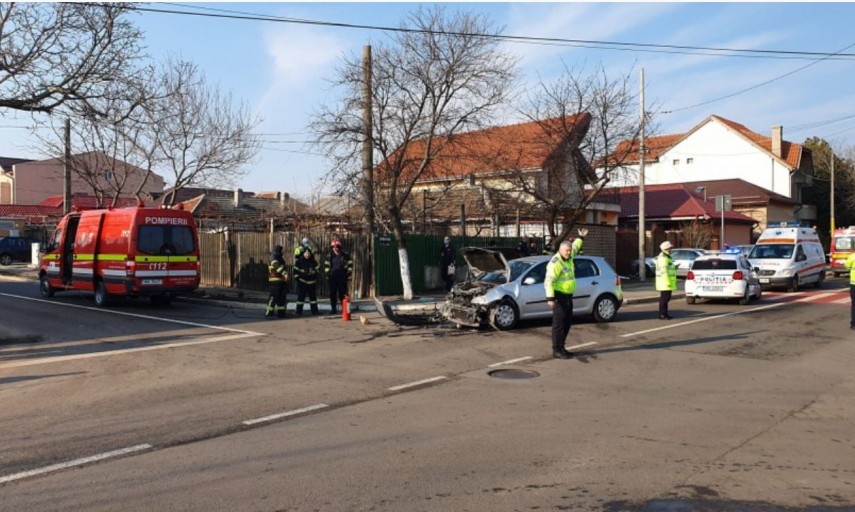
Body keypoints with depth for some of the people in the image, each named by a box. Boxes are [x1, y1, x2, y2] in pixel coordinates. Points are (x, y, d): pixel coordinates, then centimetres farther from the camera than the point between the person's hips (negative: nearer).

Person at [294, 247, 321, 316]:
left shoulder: (313, 262, 6)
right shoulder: (299, 261, -2)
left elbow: (316, 270, 11)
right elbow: (296, 270, -1)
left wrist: (315, 279, -2)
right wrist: (297, 278, -9)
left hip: (311, 282, 4)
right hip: (302, 282, -4)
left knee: (313, 296, 10)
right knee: (301, 297, -6)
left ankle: (314, 310, 17)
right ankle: (299, 311, -2)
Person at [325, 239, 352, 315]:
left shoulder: (345, 255, 0)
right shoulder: (329, 256, 7)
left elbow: (350, 264, 4)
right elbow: (326, 265, 16)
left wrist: (348, 274, -1)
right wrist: (328, 273, 5)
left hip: (342, 278, -3)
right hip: (332, 278, 3)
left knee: (342, 294, -2)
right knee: (333, 294, 5)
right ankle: (333, 309, 12)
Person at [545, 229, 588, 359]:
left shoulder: (568, 258, 9)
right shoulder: (555, 263, -19)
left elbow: (575, 248, 33)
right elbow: (549, 281, -27)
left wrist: (580, 237, 42)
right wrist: (550, 298, -35)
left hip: (568, 296, 9)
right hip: (559, 296, -9)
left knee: (567, 322, 12)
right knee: (559, 323, -7)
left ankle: (561, 347, 21)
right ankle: (557, 350, -4)